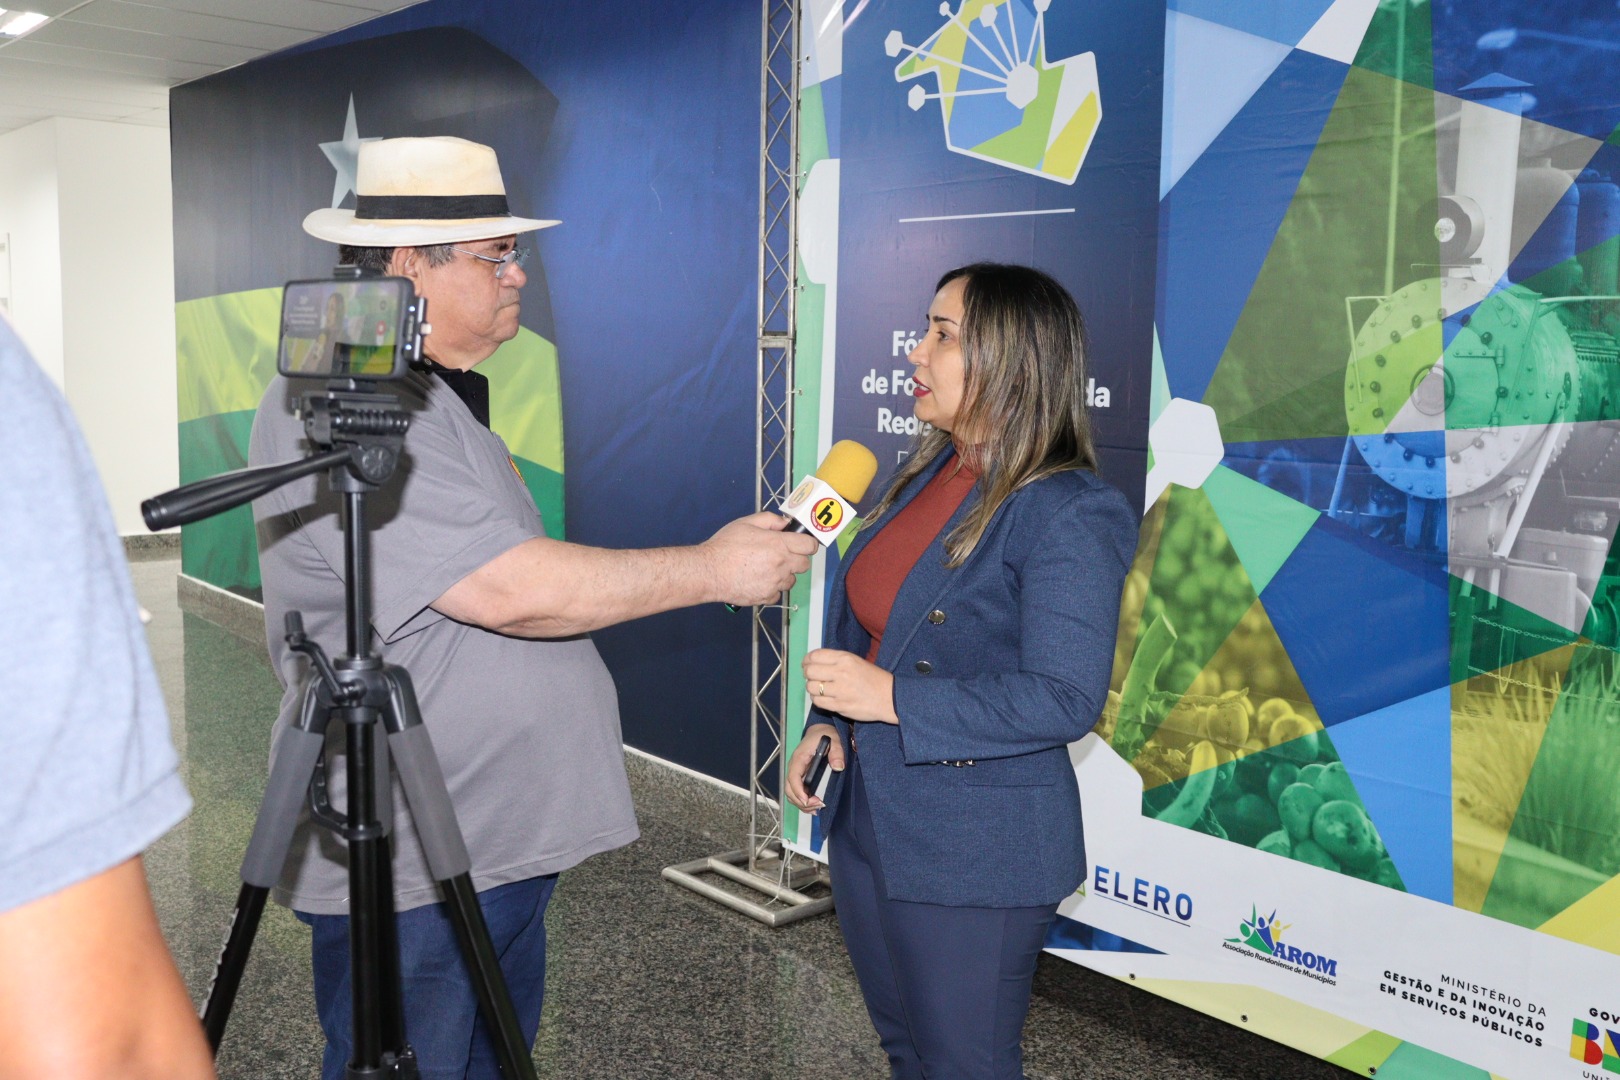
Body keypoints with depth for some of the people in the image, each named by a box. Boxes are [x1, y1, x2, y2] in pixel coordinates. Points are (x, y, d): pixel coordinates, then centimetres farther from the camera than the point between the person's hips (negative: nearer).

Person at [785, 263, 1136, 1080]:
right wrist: (825, 725, 1)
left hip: (974, 855, -8)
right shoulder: (925, 475, 7)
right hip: (868, 821, 8)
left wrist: (889, 698, -27)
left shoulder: (1071, 514, -19)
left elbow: (1065, 699, -25)